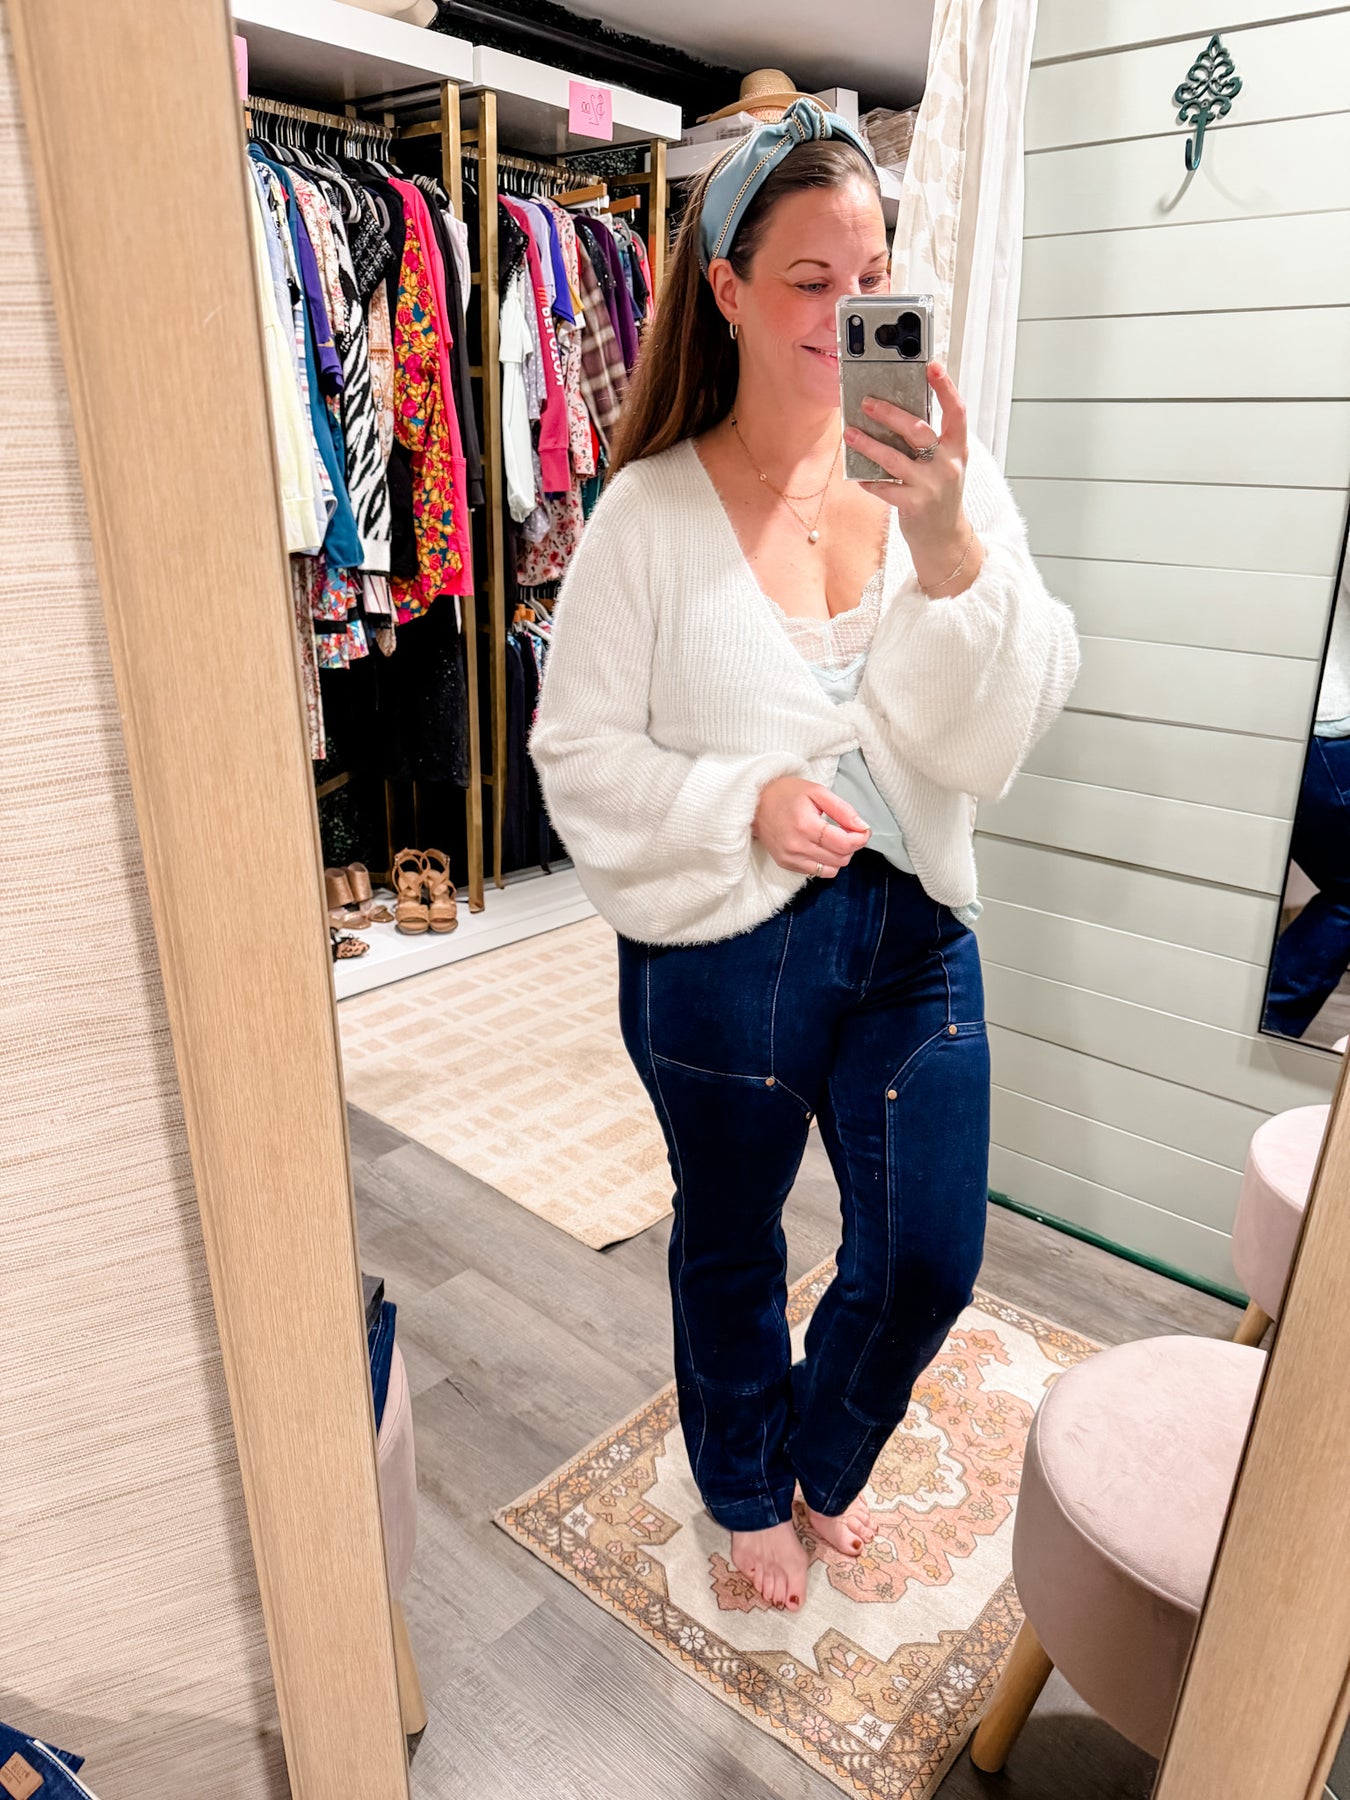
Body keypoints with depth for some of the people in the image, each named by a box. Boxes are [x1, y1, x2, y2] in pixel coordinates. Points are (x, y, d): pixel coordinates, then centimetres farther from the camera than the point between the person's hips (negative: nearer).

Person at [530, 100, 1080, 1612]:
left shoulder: (940, 468, -4)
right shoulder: (653, 508, -10)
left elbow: (998, 727, -11)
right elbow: (582, 750, -7)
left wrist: (949, 550, -26)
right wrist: (744, 804, -21)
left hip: (913, 933, 3)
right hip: (721, 952, -2)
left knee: (927, 1263, 13)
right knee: (732, 1250, 19)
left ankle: (820, 1460, 48)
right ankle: (745, 1492, 51)